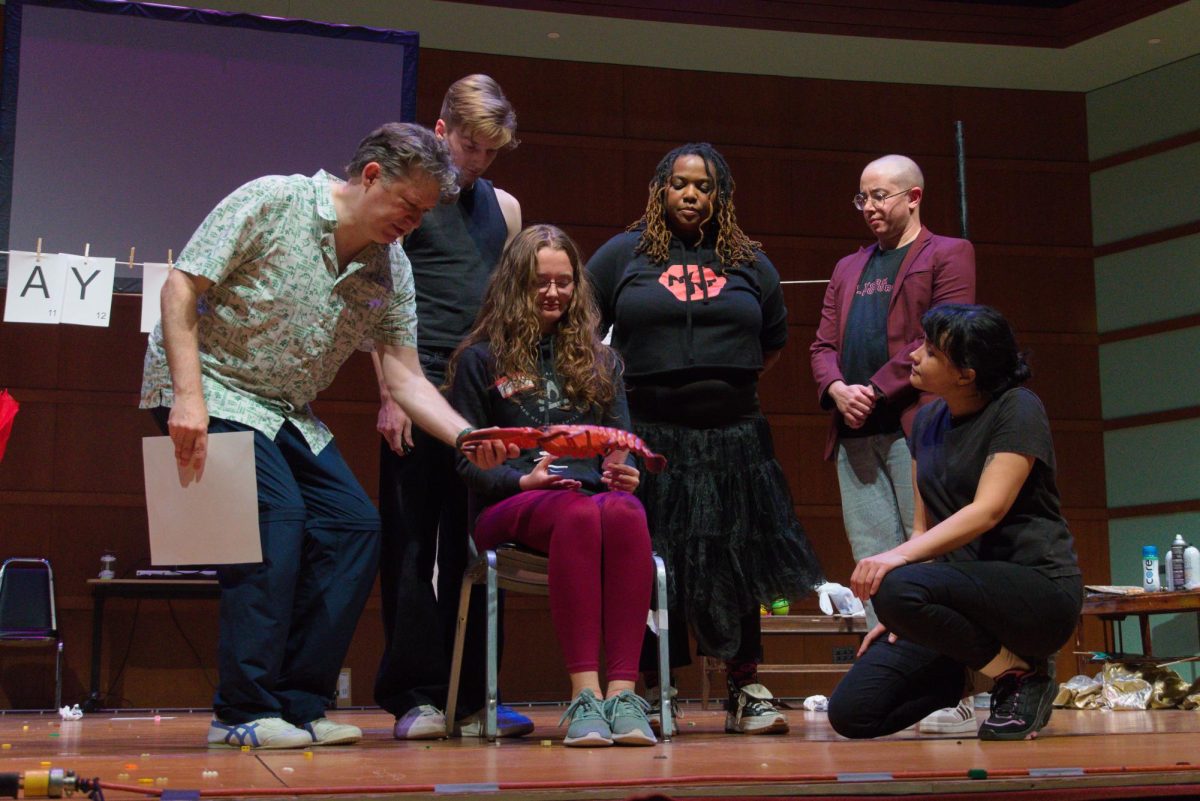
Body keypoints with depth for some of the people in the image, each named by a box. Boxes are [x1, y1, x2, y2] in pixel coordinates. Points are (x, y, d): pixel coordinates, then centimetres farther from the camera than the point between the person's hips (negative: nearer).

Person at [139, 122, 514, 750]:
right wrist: (188, 396, -27)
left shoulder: (391, 270, 1)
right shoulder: (271, 203, -16)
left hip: (286, 411, 7)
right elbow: (180, 288, -17)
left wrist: (468, 438, -19)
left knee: (356, 525, -6)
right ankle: (244, 713, -16)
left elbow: (404, 375, -2)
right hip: (209, 388, -7)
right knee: (278, 513, -24)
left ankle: (296, 706, 0)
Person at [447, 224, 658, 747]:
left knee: (625, 511, -36)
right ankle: (584, 694, -45)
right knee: (578, 514, -39)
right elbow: (469, 460, 7)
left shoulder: (599, 359, 24)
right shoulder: (480, 359, 14)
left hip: (594, 493, 3)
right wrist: (524, 480, -12)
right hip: (509, 508, -3)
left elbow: (622, 447, 18)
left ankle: (623, 691, -44)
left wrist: (623, 473, -6)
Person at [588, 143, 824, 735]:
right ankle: (651, 691, 10)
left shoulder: (748, 262, 13)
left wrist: (731, 381, 13)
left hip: (732, 438, 2)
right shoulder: (625, 254, 6)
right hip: (648, 436, -2)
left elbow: (774, 340, 23)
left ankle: (746, 692, 14)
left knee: (736, 563, 5)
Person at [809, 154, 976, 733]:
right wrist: (837, 389, -3)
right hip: (856, 435, 6)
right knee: (874, 565, 2)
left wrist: (875, 390, -12)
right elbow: (823, 346, 19)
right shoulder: (848, 270, 25)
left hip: (916, 426, -6)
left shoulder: (948, 255, 6)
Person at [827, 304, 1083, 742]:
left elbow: (988, 511, -20)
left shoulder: (1018, 410, -9)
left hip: (1038, 587, -6)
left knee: (899, 589, -36)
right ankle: (964, 676, 15)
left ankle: (1023, 673, -11)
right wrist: (901, 613, -1)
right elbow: (924, 526, 13)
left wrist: (900, 556, -32)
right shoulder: (928, 420, 12)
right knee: (851, 713, -11)